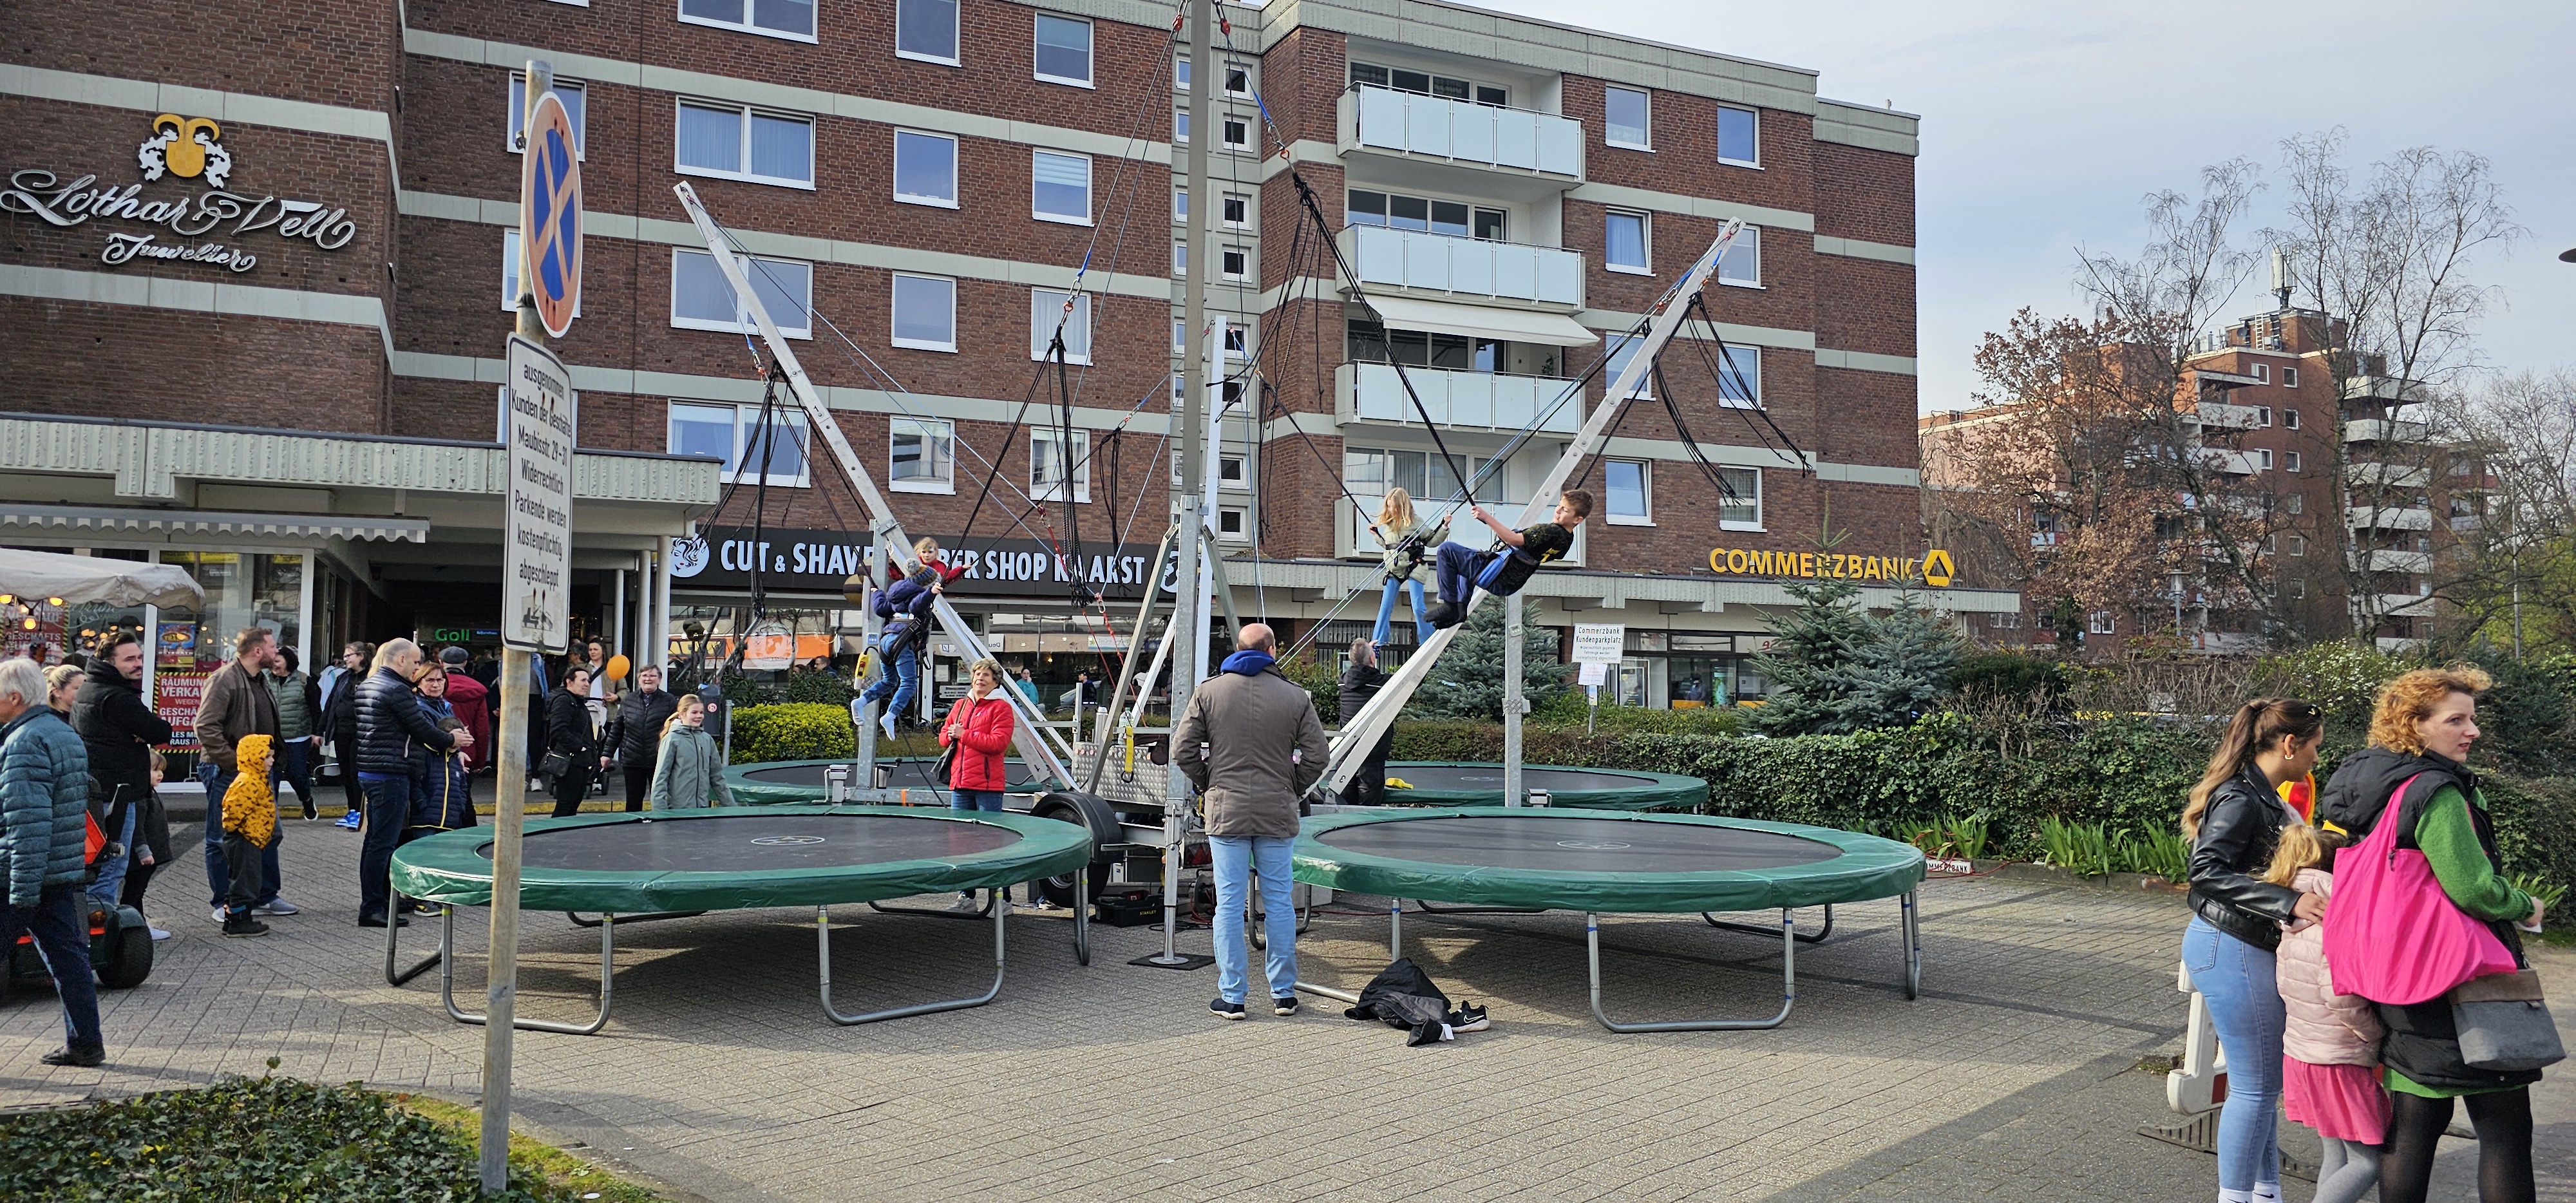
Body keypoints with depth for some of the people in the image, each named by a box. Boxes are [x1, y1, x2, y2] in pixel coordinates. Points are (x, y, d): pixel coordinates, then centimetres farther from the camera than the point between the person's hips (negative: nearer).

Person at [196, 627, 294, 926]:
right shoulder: (223, 680, -15)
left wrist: (269, 759, 9)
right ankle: (223, 904, 13)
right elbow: (206, 727, -22)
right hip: (228, 775, -9)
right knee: (223, 841, 3)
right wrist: (236, 763, -22)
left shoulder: (261, 681, 15)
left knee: (269, 835, 14)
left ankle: (265, 897, 25)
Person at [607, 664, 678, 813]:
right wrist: (608, 753, 11)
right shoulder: (628, 701, 8)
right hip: (632, 761, 2)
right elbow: (616, 729, 13)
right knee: (633, 802, 9)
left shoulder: (670, 702, 1)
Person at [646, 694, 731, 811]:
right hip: (677, 809, -5)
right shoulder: (672, 739, -5)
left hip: (703, 807, 5)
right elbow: (661, 777, -7)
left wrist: (730, 805, 13)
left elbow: (717, 776, 15)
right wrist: (659, 810, -15)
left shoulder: (707, 740, 9)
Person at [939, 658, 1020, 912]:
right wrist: (951, 735, -3)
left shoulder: (1001, 708, -3)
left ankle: (1002, 898, 2)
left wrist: (965, 735, -14)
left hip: (988, 786, -7)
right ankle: (966, 898, 17)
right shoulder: (961, 705, 17)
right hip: (961, 784, 7)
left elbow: (999, 742, -14)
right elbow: (944, 736, 21)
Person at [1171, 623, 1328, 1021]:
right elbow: (1316, 756, -1)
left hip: (1226, 810, 0)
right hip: (1278, 814, 1)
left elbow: (1183, 751, -1)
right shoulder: (1296, 696, 1)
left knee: (1229, 903, 4)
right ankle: (1283, 993, 16)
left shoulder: (1208, 692, 0)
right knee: (1279, 901, 9)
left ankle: (1232, 997, 8)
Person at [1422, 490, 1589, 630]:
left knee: (1447, 550, -12)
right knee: (1466, 558, 38)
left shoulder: (1553, 532, -21)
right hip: (1508, 584, 11)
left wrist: (1487, 518, -31)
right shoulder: (1567, 537, 7)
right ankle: (1460, 609, 27)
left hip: (1498, 580, -11)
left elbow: (1515, 540, -29)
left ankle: (1449, 605, -6)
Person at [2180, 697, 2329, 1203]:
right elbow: (2206, 872, -27)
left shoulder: (2260, 796, 10)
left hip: (2242, 948, 10)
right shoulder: (2242, 799, -18)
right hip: (2231, 949, -10)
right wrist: (2289, 902, -32)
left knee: (2261, 1082, 17)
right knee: (2256, 1085, -1)